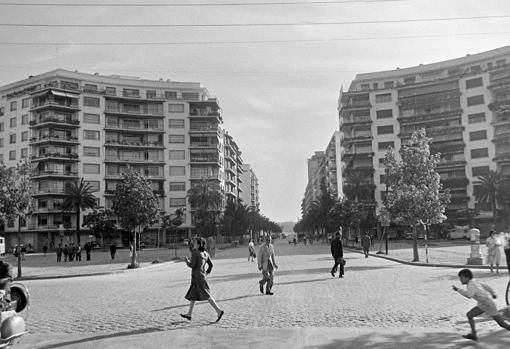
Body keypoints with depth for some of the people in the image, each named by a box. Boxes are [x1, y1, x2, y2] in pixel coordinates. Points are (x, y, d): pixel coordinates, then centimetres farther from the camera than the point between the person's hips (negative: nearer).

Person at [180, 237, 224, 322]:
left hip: (197, 277, -9)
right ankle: (189, 314, 23)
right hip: (203, 276, 9)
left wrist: (186, 261, 1)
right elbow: (210, 265, 11)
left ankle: (219, 311, -13)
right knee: (192, 295, 17)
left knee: (207, 296, -9)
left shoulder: (195, 253, -13)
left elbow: (192, 265, -16)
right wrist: (206, 273, 19)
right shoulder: (205, 253, 9)